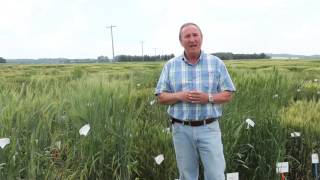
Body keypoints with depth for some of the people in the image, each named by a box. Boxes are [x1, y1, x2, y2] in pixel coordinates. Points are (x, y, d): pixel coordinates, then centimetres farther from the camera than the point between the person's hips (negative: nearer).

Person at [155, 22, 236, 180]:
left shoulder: (216, 63, 1)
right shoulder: (170, 65, 3)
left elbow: (228, 94, 3)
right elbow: (161, 97, 3)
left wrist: (208, 98, -16)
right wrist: (179, 96, -15)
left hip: (209, 128, -1)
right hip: (182, 129, 1)